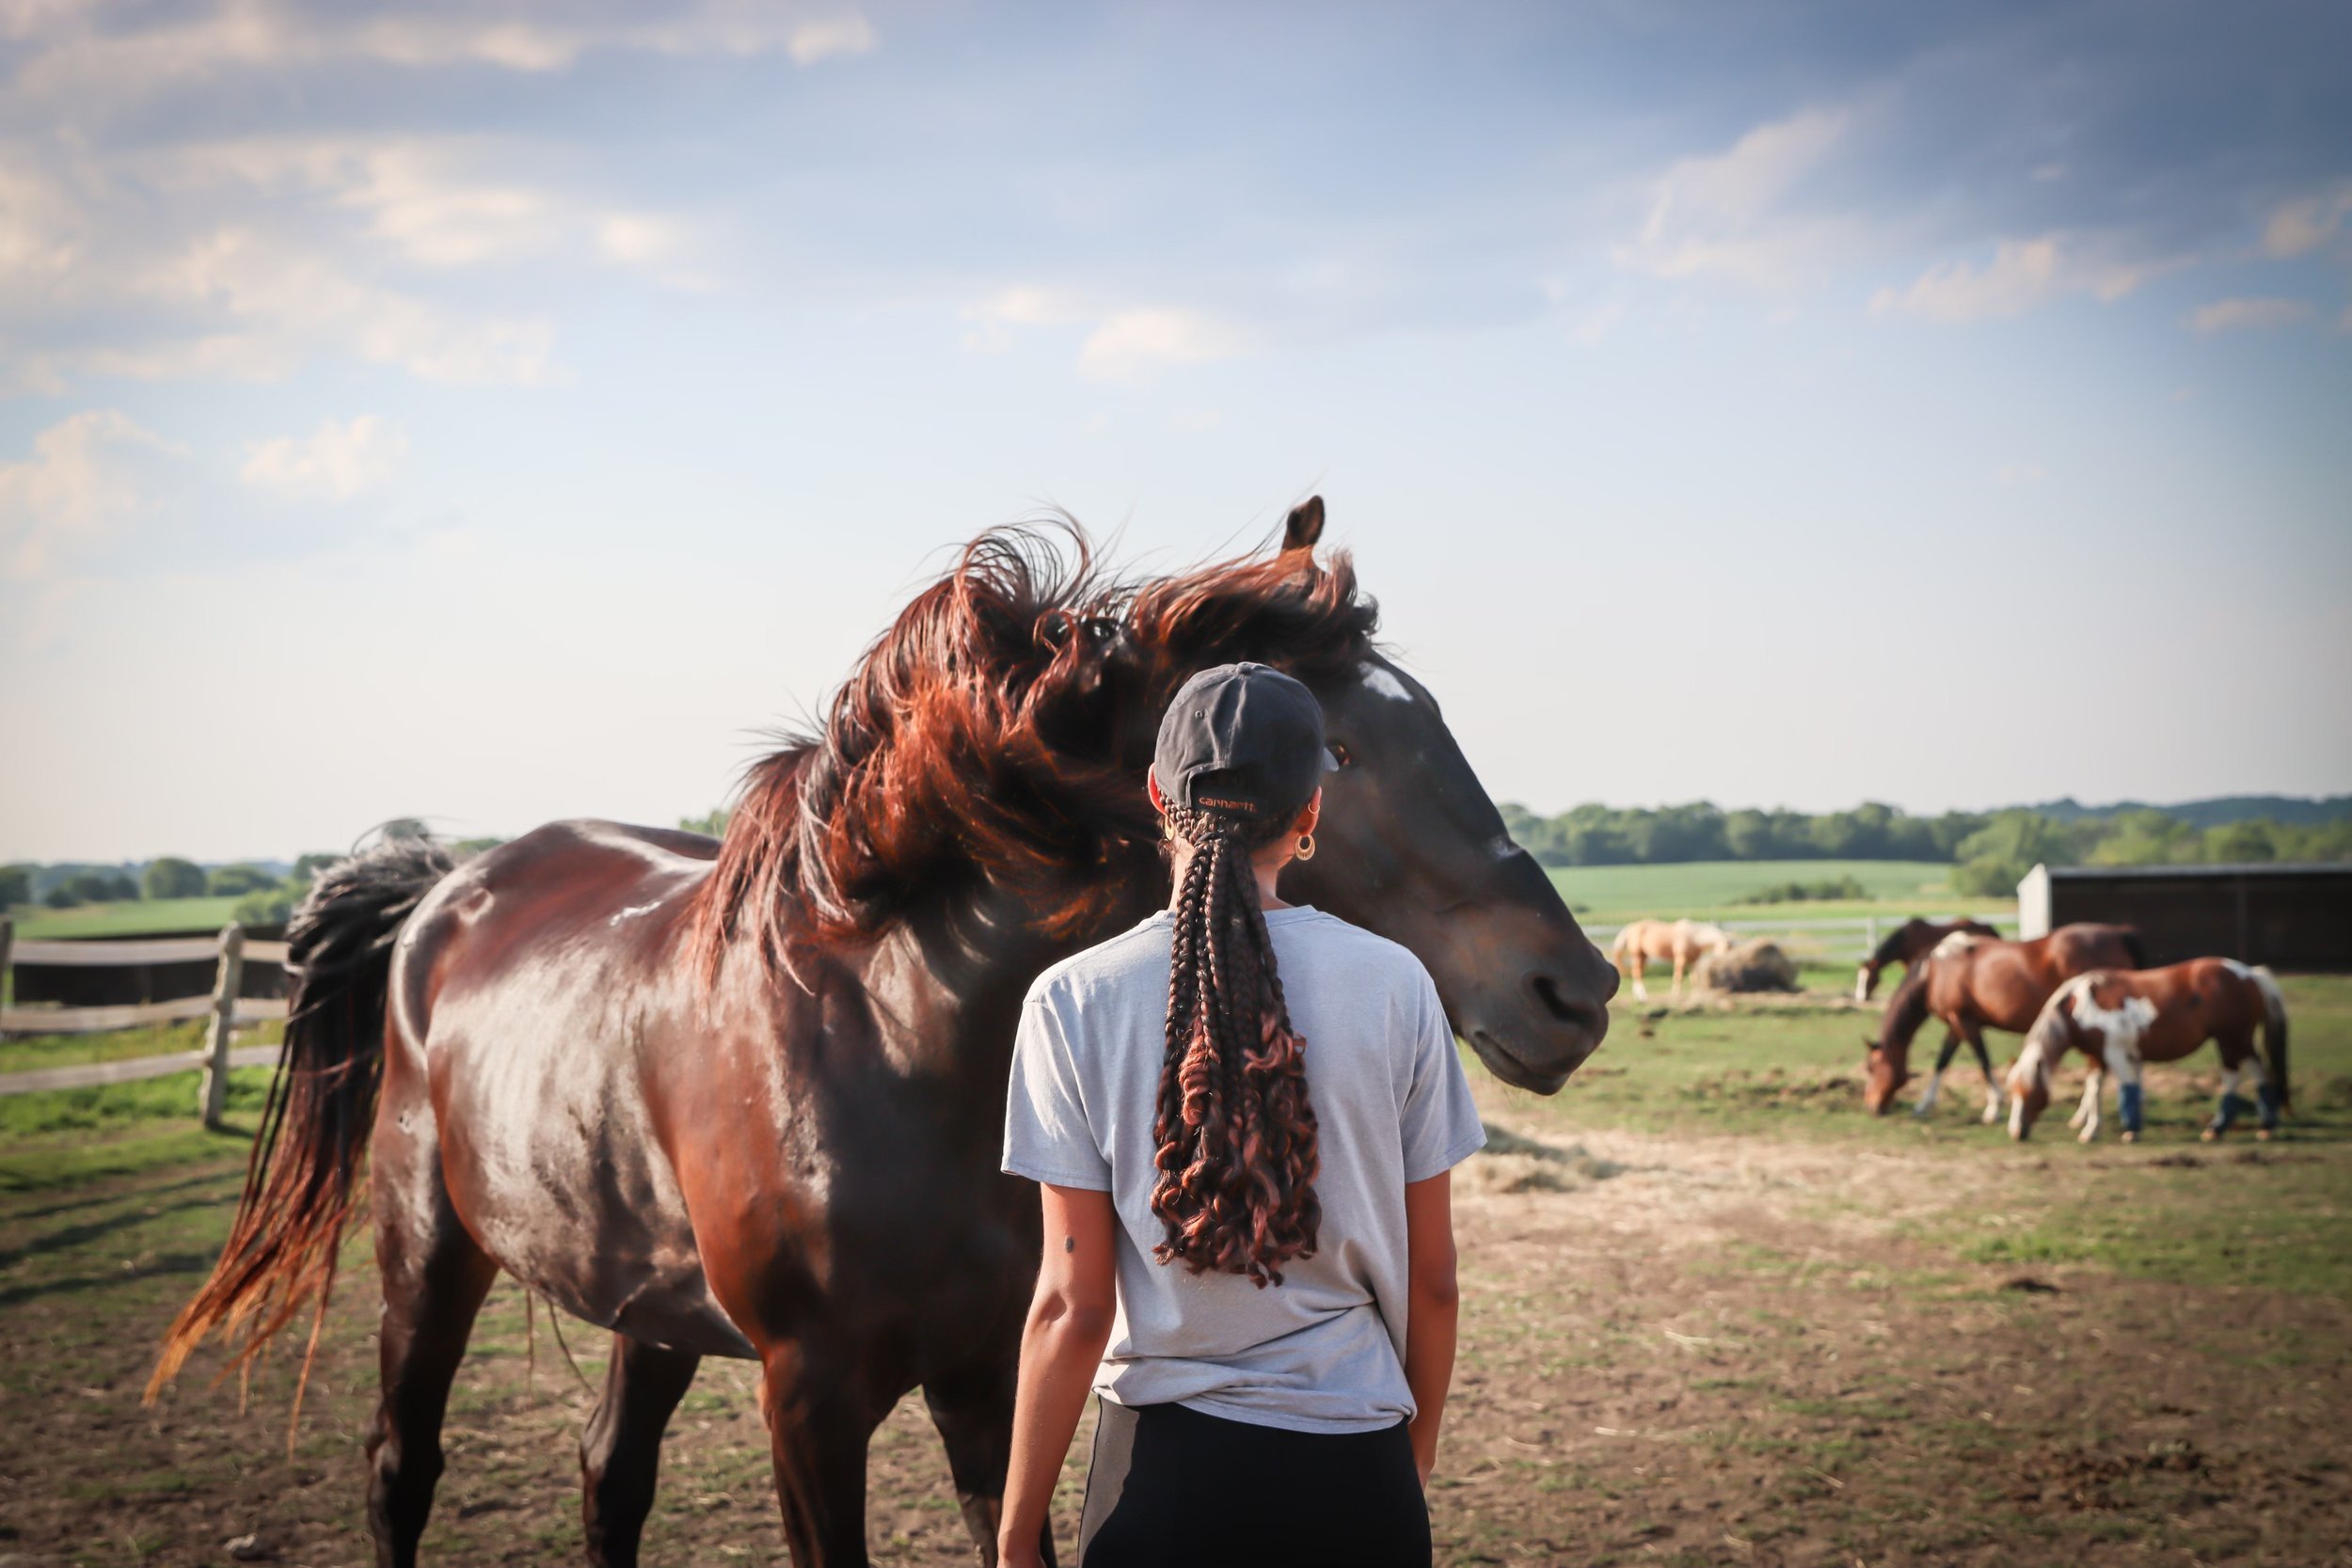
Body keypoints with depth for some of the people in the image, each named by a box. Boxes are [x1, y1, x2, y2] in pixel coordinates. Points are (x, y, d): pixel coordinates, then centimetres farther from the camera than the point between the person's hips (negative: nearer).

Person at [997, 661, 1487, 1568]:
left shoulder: (1072, 1003, -9)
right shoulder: (1394, 983, -5)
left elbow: (1074, 1307, -9)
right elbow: (1431, 1279, 1)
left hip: (1167, 1468, -1)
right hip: (1357, 1469, 2)